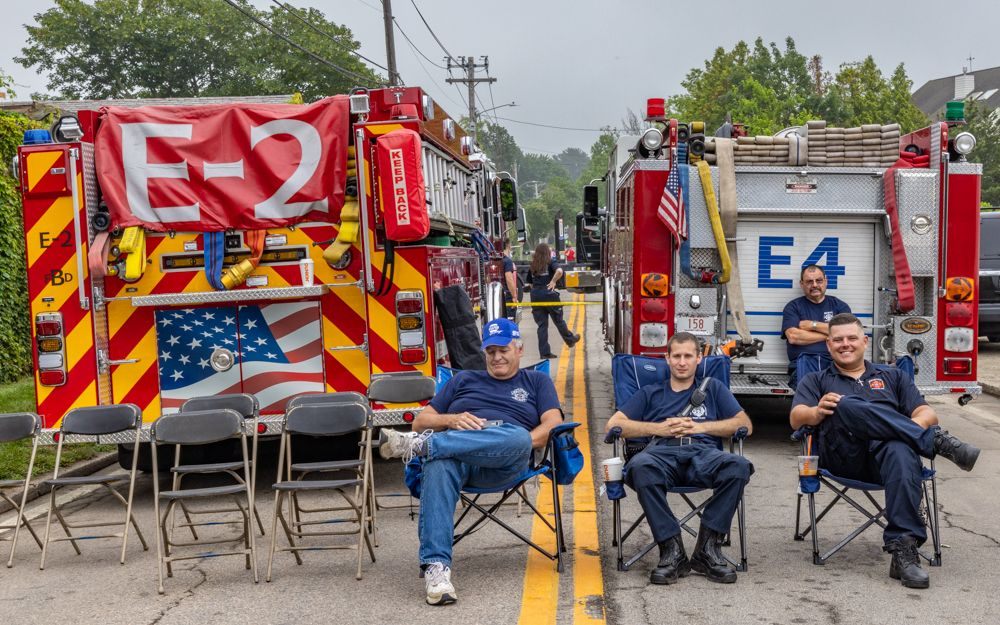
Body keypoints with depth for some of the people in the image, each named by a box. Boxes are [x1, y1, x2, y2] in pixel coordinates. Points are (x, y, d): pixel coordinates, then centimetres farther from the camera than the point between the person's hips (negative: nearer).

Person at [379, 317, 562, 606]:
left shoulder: (537, 381, 28)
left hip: (503, 463, -1)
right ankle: (436, 567, -45)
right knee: (438, 467, -38)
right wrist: (452, 420, 2)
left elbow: (553, 425, 10)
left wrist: (522, 445, -9)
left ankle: (421, 444, -41)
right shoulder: (464, 380, 33)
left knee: (517, 438, -39)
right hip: (452, 449, 1)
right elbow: (421, 421, 24)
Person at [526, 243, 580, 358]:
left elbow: (530, 283, 9)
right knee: (558, 320, 15)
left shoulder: (532, 266, 10)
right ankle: (570, 340, 36)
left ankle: (544, 352, 5)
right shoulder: (550, 263, -2)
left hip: (535, 296, 4)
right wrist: (553, 281, -10)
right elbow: (559, 271, -23)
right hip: (548, 294, -3)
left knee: (541, 325, 6)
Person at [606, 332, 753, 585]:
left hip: (704, 453, 1)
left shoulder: (713, 389, 31)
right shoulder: (650, 393, 32)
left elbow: (745, 424, 17)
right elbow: (614, 424, 18)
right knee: (640, 466, -38)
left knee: (739, 466, -35)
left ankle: (708, 547, -24)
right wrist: (659, 428, 5)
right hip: (662, 453, 0)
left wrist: (699, 426, 4)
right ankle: (671, 548, -30)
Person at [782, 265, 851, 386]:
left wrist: (813, 325, 3)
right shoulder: (793, 307, 14)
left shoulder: (839, 305, 19)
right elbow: (793, 337, -3)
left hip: (834, 361, 2)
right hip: (805, 361, -1)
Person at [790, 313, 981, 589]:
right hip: (843, 459, -1)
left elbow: (927, 414, 17)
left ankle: (904, 549, -45)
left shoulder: (893, 377, 31)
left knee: (900, 452, -38)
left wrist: (919, 423, -8)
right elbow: (796, 418, 7)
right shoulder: (816, 380, 26)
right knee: (846, 406, -34)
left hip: (888, 449, 1)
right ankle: (936, 441, -30)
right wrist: (818, 412, -17)